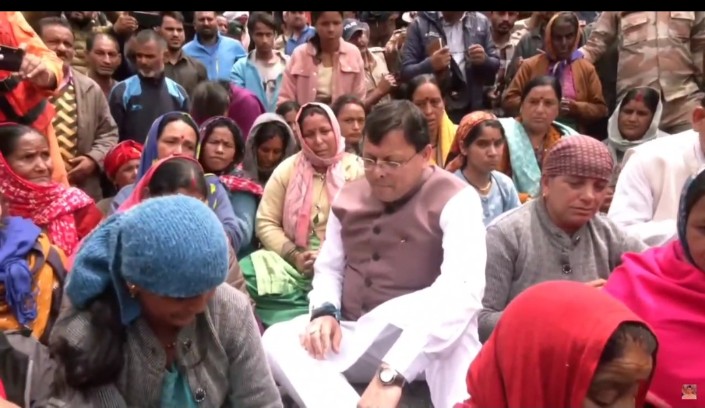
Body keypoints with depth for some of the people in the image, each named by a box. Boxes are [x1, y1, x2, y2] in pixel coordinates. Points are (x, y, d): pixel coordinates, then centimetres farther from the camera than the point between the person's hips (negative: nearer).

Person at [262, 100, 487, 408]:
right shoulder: (348, 197, 8)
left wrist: (391, 374, -38)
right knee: (275, 340, -21)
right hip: (352, 338, 6)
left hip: (422, 344, -6)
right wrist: (324, 311, -8)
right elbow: (328, 267, 18)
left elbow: (462, 289, -28)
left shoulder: (455, 200, -12)